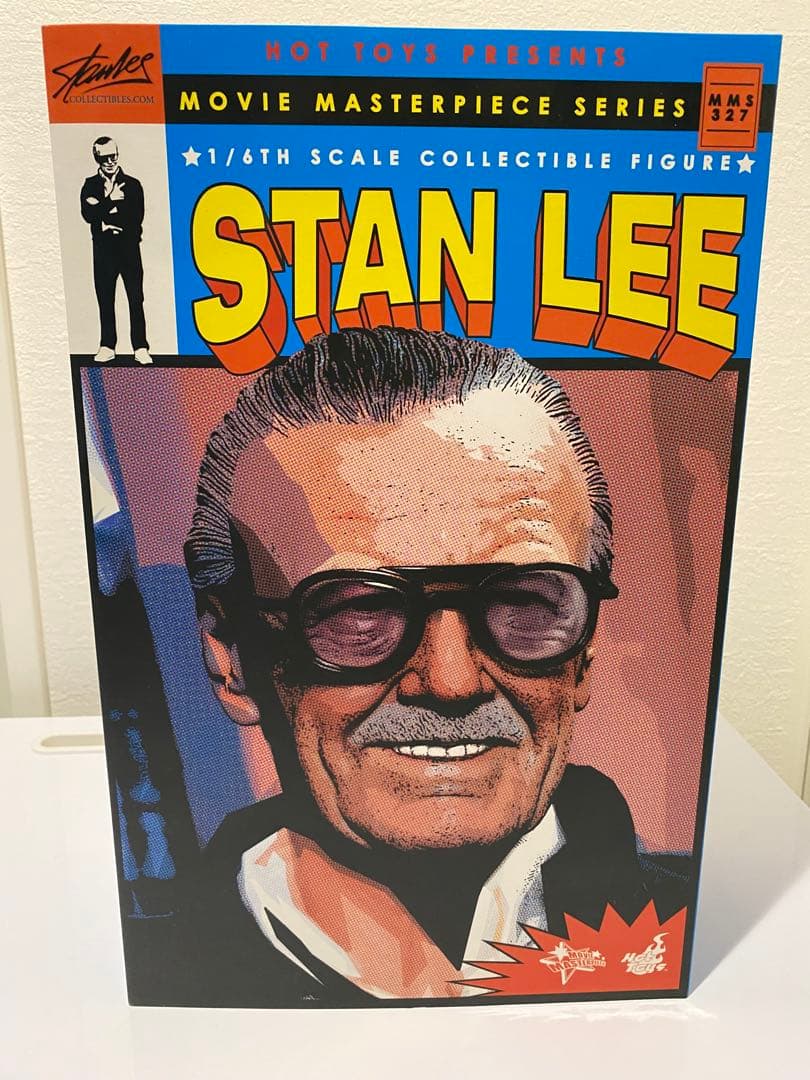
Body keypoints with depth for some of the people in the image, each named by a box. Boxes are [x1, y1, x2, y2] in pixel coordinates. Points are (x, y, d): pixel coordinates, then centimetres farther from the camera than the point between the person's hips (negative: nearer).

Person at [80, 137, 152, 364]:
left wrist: (106, 219, -12)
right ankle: (107, 347, 14)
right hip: (103, 250, 2)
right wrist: (110, 200, -14)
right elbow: (88, 215, -8)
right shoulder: (90, 185, 7)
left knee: (136, 300, -2)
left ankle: (141, 348, 1)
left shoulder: (132, 184, 2)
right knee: (105, 300, 6)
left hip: (129, 248, -2)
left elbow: (136, 217, -10)